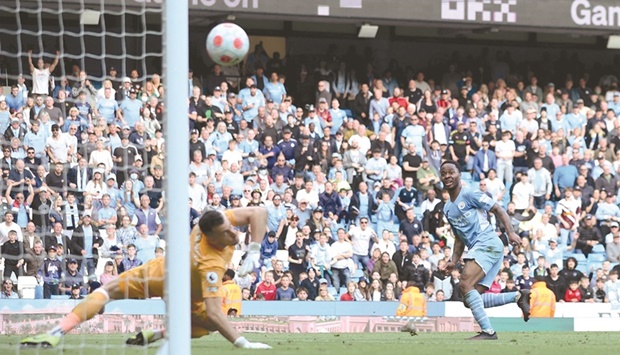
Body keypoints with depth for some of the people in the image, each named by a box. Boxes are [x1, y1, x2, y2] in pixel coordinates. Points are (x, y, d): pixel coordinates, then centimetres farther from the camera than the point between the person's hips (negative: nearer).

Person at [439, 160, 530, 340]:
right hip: (476, 248, 9)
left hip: (487, 243, -9)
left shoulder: (469, 194, -2)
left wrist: (511, 232, -18)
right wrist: (454, 261, 15)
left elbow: (498, 210, -6)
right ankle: (519, 296, 6)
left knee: (465, 284, -23)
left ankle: (488, 331, -24)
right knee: (471, 299, -3)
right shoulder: (447, 208, 22)